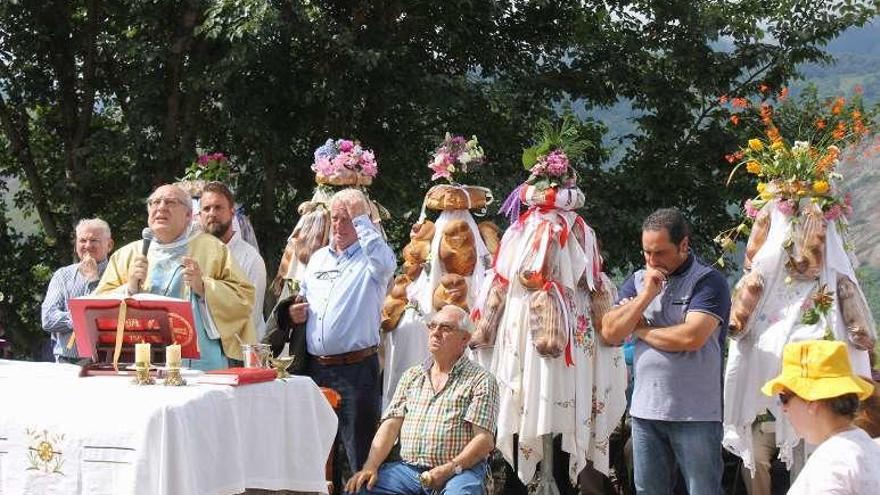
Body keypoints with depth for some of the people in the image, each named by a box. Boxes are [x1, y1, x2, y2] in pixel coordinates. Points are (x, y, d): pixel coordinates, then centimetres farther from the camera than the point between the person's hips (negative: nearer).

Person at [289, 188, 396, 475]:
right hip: (315, 367, 6)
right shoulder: (318, 258, 17)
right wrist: (293, 312, 5)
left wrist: (360, 218, -19)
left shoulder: (370, 259, -3)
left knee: (359, 452, -5)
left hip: (356, 368, -6)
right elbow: (303, 298, 29)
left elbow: (386, 263, -28)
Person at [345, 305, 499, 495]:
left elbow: (484, 440, -6)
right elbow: (391, 425, 11)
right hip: (408, 469, 4)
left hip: (458, 471, -4)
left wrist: (449, 469, -19)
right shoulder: (412, 376, 19)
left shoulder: (481, 380, 3)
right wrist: (370, 467, -5)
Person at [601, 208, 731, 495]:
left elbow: (691, 337, -19)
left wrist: (639, 328, -4)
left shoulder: (708, 281, -6)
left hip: (695, 414, -6)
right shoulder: (638, 281, 12)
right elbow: (610, 332, 3)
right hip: (645, 410, 6)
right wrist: (646, 295, -8)